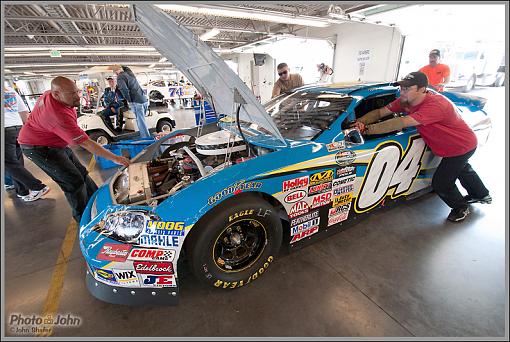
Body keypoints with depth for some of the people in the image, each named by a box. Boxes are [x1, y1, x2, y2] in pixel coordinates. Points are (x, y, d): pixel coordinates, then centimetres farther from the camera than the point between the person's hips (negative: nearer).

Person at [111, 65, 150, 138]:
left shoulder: (120, 77, -6)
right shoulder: (130, 73, 17)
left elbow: (124, 90, -20)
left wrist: (129, 100, -8)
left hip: (136, 102, -8)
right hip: (144, 100, 8)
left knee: (141, 123, -3)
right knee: (142, 122, 20)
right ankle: (147, 138, 27)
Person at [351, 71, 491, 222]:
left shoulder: (435, 105, -40)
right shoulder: (406, 101, -16)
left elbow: (402, 123, -50)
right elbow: (380, 112, -18)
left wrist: (368, 129, -53)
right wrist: (359, 122, -36)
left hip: (462, 146, -9)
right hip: (449, 145, 9)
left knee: (440, 184, -4)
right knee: (462, 169, 31)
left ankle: (461, 208, 28)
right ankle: (482, 195, 61)